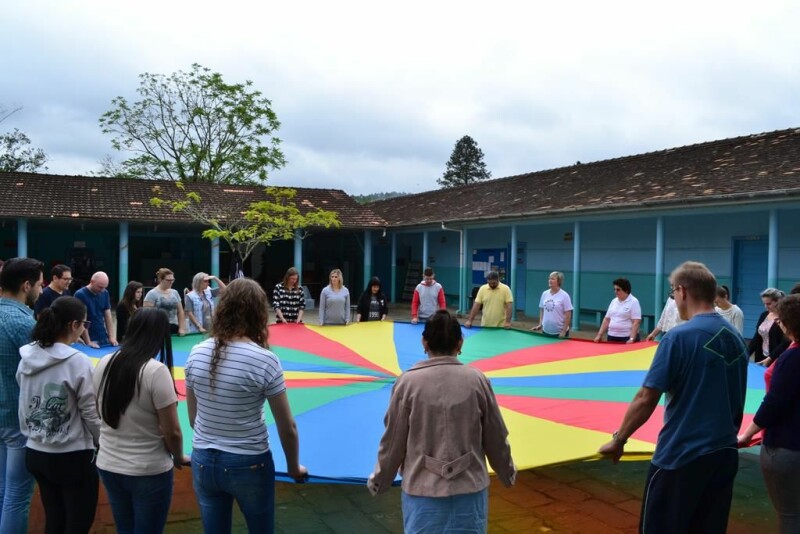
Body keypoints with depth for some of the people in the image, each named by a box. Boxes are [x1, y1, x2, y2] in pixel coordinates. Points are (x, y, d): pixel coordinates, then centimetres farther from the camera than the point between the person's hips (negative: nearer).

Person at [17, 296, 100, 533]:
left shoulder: (27, 358, -1)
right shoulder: (78, 362, -20)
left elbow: (24, 407, 9)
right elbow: (92, 414, -15)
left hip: (35, 453, 7)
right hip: (73, 457, -6)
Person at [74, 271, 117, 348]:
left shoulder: (105, 293, 4)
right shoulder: (80, 294, -12)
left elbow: (108, 316, 6)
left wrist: (111, 337, -3)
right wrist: (88, 342, -17)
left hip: (103, 338, 5)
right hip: (89, 340, -5)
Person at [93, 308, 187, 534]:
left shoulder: (105, 363, -3)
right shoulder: (156, 371, -21)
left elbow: (102, 413, 12)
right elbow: (172, 432, -17)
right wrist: (178, 458, 1)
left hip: (108, 466, 6)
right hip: (148, 471, -5)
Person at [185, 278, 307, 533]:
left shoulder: (197, 354, -6)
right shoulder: (265, 359, -18)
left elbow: (193, 417, 6)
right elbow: (287, 427, -11)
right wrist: (294, 468, 6)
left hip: (203, 462, 4)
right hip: (249, 464, -3)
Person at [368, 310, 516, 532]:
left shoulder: (408, 382, -11)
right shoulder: (477, 381, -7)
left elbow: (393, 442, -4)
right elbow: (496, 439, 3)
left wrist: (379, 481, 13)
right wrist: (507, 473, 22)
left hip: (422, 490, -1)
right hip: (470, 488, 1)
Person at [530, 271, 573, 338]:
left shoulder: (564, 295, -11)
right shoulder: (544, 293, 4)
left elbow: (568, 314, -11)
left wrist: (564, 331, -14)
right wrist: (540, 324, 5)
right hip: (546, 331, 5)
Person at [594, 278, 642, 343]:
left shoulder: (634, 302, -7)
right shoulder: (614, 301, 12)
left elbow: (636, 322, -14)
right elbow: (607, 320, 15)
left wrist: (632, 339, -22)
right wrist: (599, 335, 9)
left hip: (627, 338, -6)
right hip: (612, 337, 6)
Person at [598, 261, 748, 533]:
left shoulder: (680, 336, -16)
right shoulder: (736, 337, 5)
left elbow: (646, 399, -17)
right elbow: (732, 398, 14)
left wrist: (618, 440, -6)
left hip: (680, 456, -7)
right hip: (724, 453, 7)